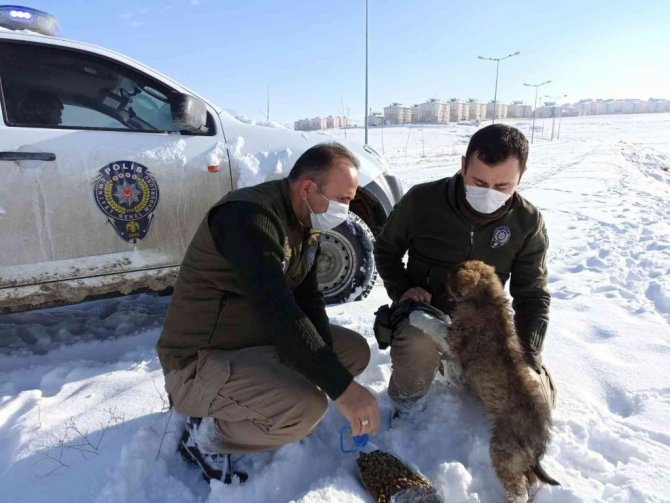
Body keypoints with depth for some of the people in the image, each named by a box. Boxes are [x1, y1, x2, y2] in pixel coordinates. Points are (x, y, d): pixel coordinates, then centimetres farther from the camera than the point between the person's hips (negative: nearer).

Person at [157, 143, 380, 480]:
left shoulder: (306, 223, 4)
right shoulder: (249, 215, -26)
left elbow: (307, 298, 4)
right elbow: (274, 307, -35)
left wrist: (330, 370, -10)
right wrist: (341, 386, -34)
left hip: (260, 340, 10)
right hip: (201, 360, -9)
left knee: (355, 350, 5)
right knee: (307, 407, -31)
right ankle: (206, 436, -2)